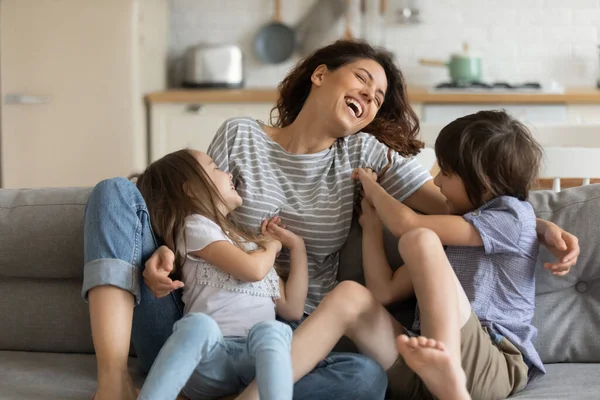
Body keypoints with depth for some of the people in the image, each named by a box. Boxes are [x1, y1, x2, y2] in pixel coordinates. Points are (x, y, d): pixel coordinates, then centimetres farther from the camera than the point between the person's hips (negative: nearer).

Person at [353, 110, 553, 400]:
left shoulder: (513, 215, 6)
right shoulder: (447, 236, 31)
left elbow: (407, 224, 1)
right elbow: (385, 291, 25)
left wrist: (373, 189, 20)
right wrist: (371, 222, 26)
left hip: (489, 367, -7)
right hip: (420, 367, 7)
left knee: (419, 239, -24)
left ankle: (448, 375, -48)